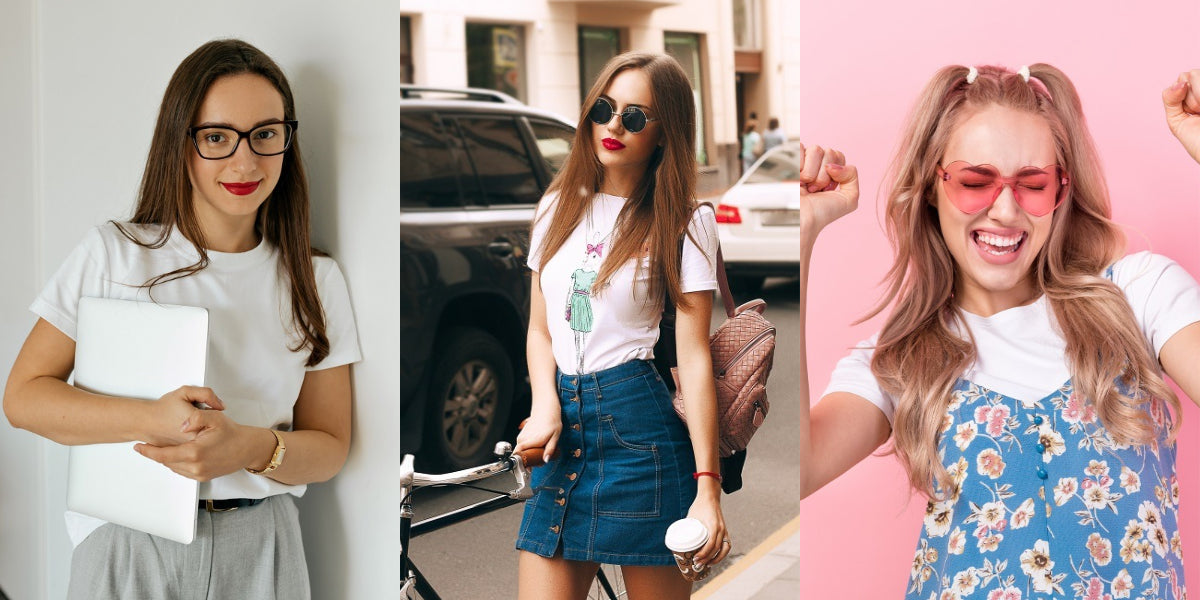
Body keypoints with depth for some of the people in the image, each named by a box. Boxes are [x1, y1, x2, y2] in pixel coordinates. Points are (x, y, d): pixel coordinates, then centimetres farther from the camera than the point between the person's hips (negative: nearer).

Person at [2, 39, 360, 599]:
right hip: (127, 546, -1)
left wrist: (254, 448, -20)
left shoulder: (315, 280, 2)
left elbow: (329, 446, 2)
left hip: (258, 548, 2)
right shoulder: (112, 253, -3)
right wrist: (153, 420, -21)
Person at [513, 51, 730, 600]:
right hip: (562, 430, 4)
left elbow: (694, 357, -6)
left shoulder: (683, 224, 0)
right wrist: (545, 406, -4)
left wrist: (707, 484, -12)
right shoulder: (559, 208, 14)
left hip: (639, 425, -4)